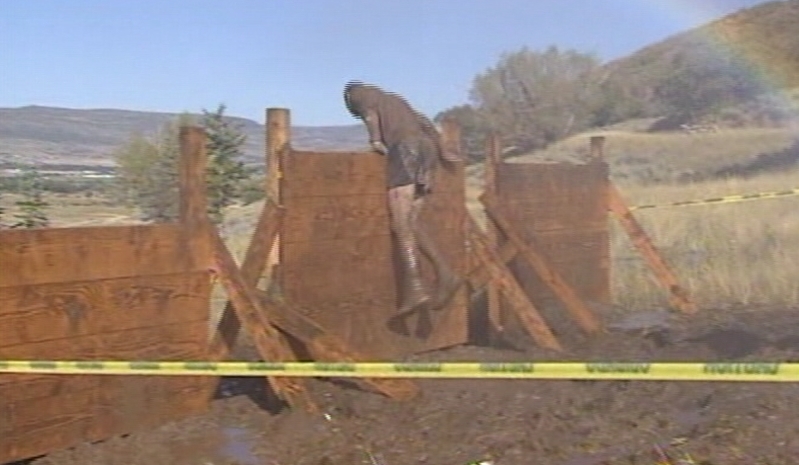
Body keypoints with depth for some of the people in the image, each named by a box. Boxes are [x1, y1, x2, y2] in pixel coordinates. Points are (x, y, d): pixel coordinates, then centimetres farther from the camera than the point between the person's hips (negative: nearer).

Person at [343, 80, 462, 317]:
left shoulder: (357, 94, 20)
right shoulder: (393, 99, 37)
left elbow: (370, 113, -3)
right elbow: (425, 123, 31)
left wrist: (376, 141, -10)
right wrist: (442, 151, 30)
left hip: (405, 148, -7)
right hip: (427, 147, 7)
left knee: (401, 223, -13)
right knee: (410, 222, 5)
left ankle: (415, 288, -24)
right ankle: (444, 273, -10)